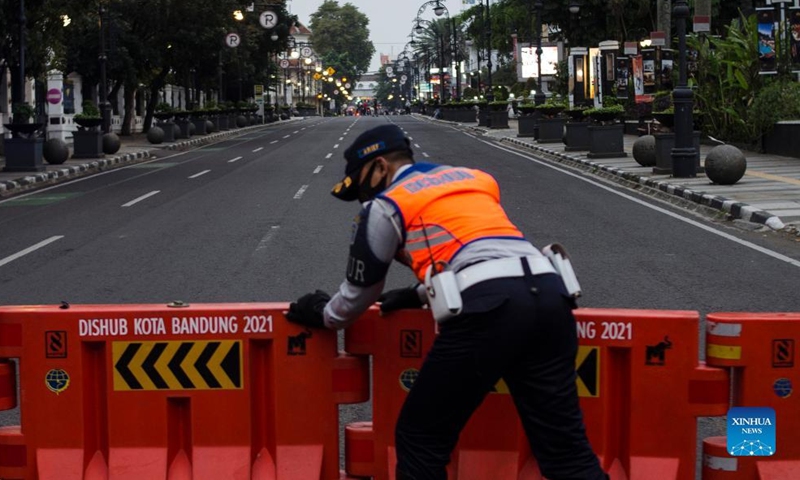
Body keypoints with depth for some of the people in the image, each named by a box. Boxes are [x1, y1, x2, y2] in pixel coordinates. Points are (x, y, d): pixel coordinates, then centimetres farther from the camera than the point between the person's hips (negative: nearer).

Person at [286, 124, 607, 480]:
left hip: (486, 308, -6)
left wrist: (324, 315, 45)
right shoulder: (473, 178, 31)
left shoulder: (386, 204, 14)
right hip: (548, 294, 6)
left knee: (420, 442, 10)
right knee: (565, 445, 7)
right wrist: (419, 295, 56)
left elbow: (362, 289, 25)